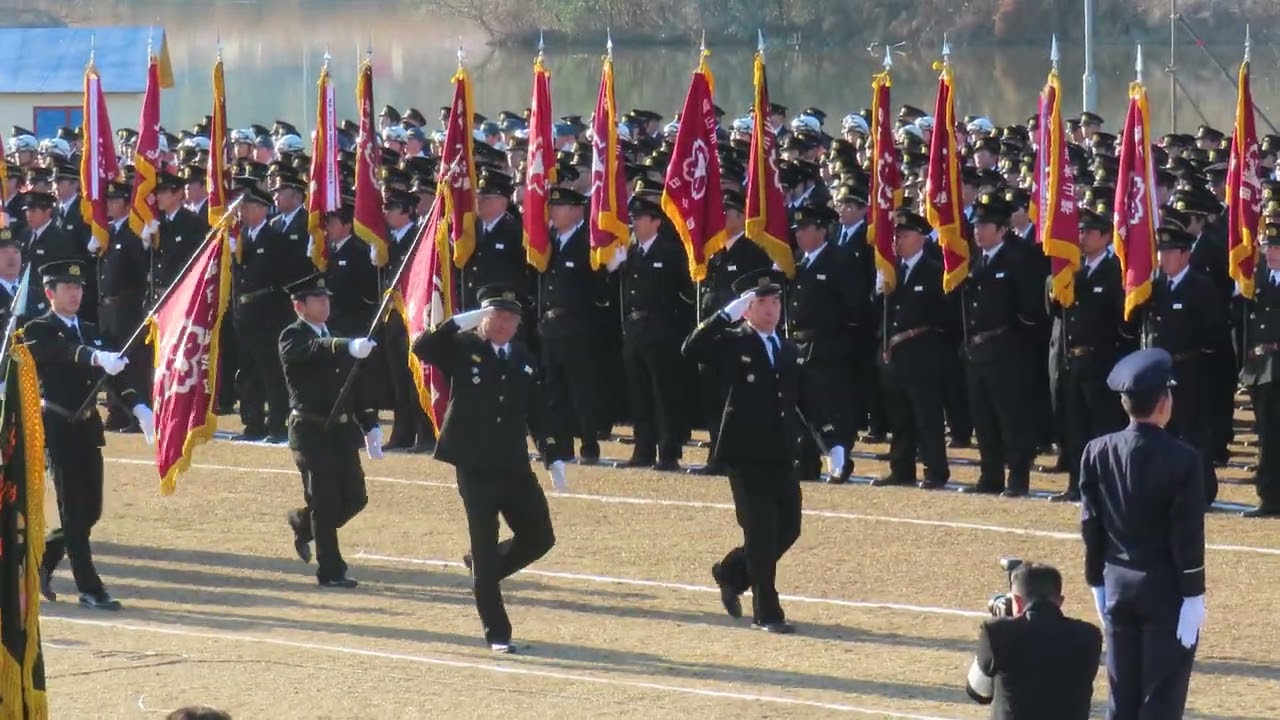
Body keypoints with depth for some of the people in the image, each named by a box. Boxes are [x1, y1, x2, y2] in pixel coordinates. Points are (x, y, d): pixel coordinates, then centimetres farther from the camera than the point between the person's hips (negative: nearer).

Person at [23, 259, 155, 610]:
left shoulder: (89, 332, 15)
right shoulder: (38, 331, -6)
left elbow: (113, 373, 7)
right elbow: (64, 352, -28)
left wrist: (138, 407, -8)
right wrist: (97, 358, -46)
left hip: (87, 427, 7)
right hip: (58, 429, -7)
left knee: (90, 510, 9)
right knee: (74, 509, -6)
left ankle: (43, 561, 28)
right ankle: (89, 588, -3)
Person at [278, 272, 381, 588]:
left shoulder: (334, 340, 17)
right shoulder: (292, 338, -6)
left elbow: (354, 385, 20)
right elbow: (316, 349, -29)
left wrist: (370, 426, 12)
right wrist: (350, 347, -46)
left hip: (342, 431, 7)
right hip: (311, 432, -7)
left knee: (355, 498, 7)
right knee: (325, 502, -5)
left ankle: (303, 524, 32)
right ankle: (330, 571, 3)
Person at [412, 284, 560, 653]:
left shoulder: (524, 359, 11)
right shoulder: (463, 348, -3)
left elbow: (537, 412, 15)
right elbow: (422, 348, -20)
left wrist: (553, 457, 8)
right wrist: (461, 322, -25)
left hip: (515, 467, 5)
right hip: (474, 468, -5)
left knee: (539, 538, 4)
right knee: (485, 549, -3)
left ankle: (483, 571, 30)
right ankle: (497, 634, 4)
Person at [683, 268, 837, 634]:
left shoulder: (790, 351, 14)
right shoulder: (732, 344, -4)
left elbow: (807, 398, 16)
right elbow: (692, 350, -21)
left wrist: (830, 440, 8)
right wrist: (727, 314, -25)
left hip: (782, 455, 6)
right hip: (746, 454, -6)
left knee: (788, 529, 8)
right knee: (761, 532, -6)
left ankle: (731, 573, 30)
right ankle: (766, 612, 3)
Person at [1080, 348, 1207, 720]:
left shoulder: (1097, 453, -2)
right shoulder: (1182, 459, -16)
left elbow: (1091, 525, 4)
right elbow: (1187, 535, -14)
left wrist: (1097, 583, 15)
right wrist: (1193, 597, -8)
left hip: (1118, 585, 5)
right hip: (1166, 589, -5)